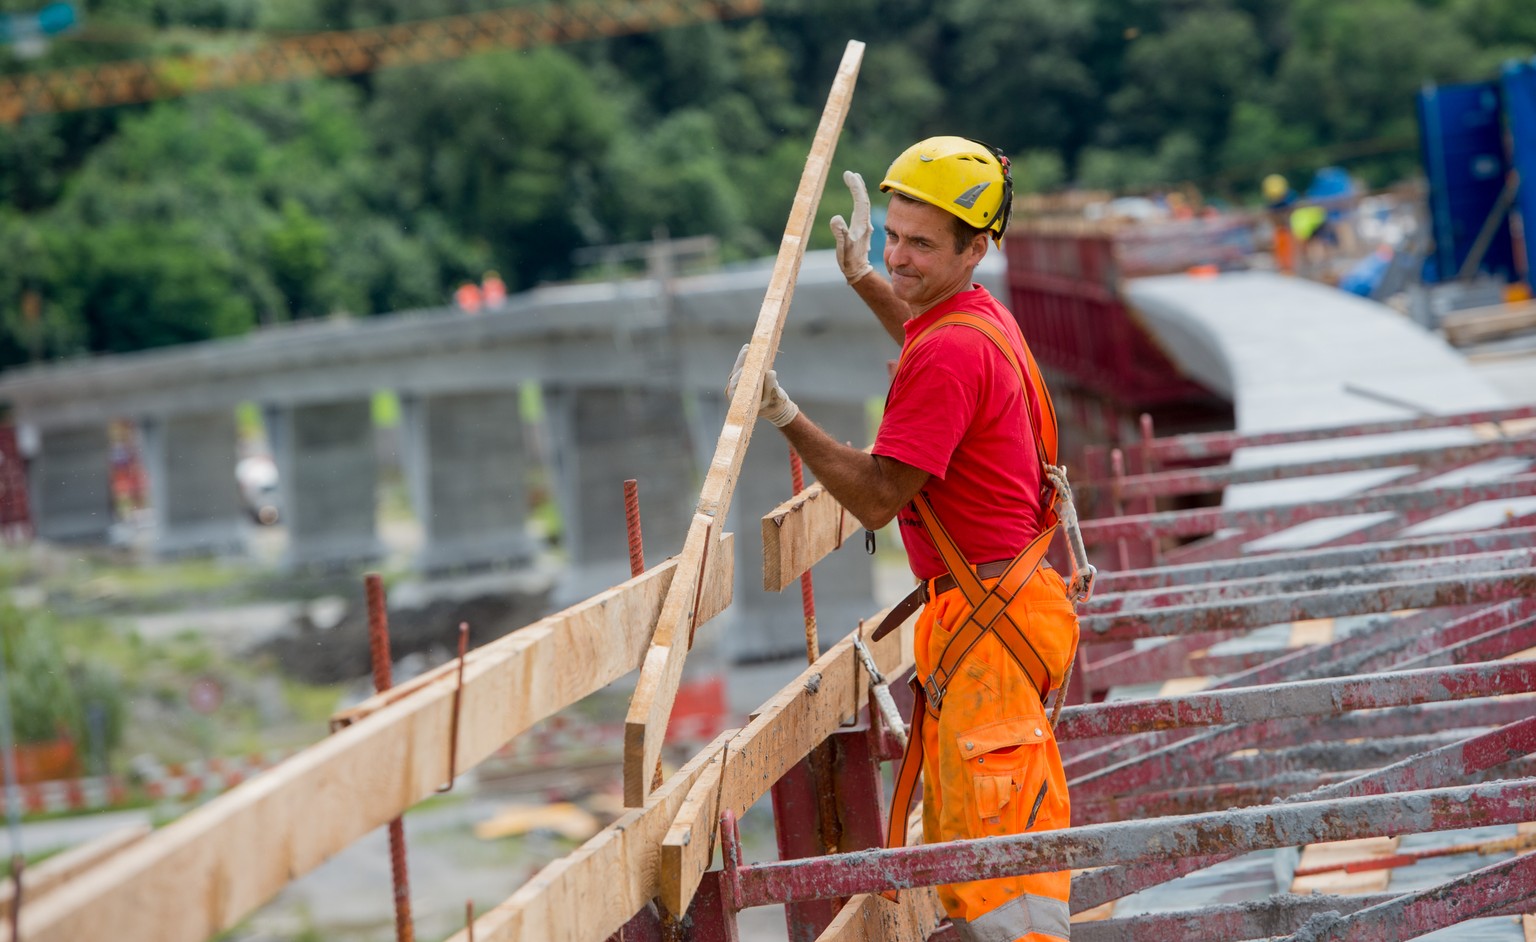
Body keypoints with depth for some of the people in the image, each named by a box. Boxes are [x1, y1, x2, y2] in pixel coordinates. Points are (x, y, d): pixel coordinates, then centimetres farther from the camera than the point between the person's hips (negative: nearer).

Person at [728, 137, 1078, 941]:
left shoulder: (947, 352, -20)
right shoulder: (984, 318, 10)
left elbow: (876, 499, -20)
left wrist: (784, 417, -17)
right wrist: (863, 280, 41)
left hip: (989, 618, -11)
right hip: (996, 606, 11)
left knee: (995, 830, -11)